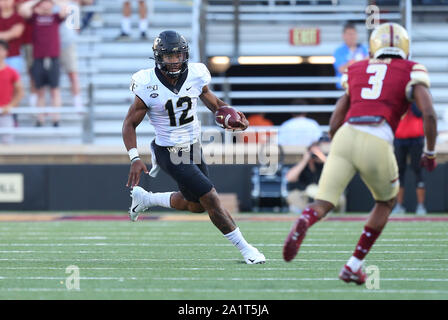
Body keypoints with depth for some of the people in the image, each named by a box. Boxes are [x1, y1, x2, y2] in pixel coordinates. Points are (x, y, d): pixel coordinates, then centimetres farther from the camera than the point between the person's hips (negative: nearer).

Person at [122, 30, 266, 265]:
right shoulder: (149, 86, -19)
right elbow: (130, 124, -10)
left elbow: (213, 102, 10)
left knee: (196, 204, 19)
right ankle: (245, 249, 2)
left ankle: (145, 199, 39)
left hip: (194, 147, 6)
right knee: (211, 199, -12)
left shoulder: (195, 76, -8)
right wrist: (134, 159, -20)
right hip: (169, 152, -6)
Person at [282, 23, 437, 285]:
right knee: (386, 201, 26)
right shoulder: (411, 72, 16)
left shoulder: (356, 71, 27)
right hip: (377, 145, -2)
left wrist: (340, 155, 41)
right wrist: (431, 152, 15)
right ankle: (354, 265, 20)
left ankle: (303, 224, -37)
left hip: (345, 137, 2)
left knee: (323, 205, 1)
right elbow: (429, 114, 0)